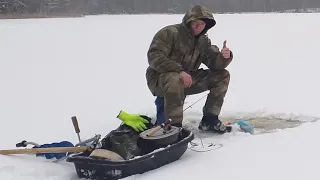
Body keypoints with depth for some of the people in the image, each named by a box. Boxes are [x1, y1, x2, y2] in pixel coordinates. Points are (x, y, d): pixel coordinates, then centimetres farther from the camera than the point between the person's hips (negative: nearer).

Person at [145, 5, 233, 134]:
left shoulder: (203, 41, 7)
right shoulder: (170, 32, -14)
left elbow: (214, 63, -1)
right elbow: (154, 56, -24)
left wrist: (224, 57, -26)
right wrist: (180, 71, -32)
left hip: (188, 79, 7)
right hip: (160, 78, -7)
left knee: (222, 76, -2)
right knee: (175, 79, -42)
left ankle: (209, 120, -2)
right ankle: (174, 126, -29)